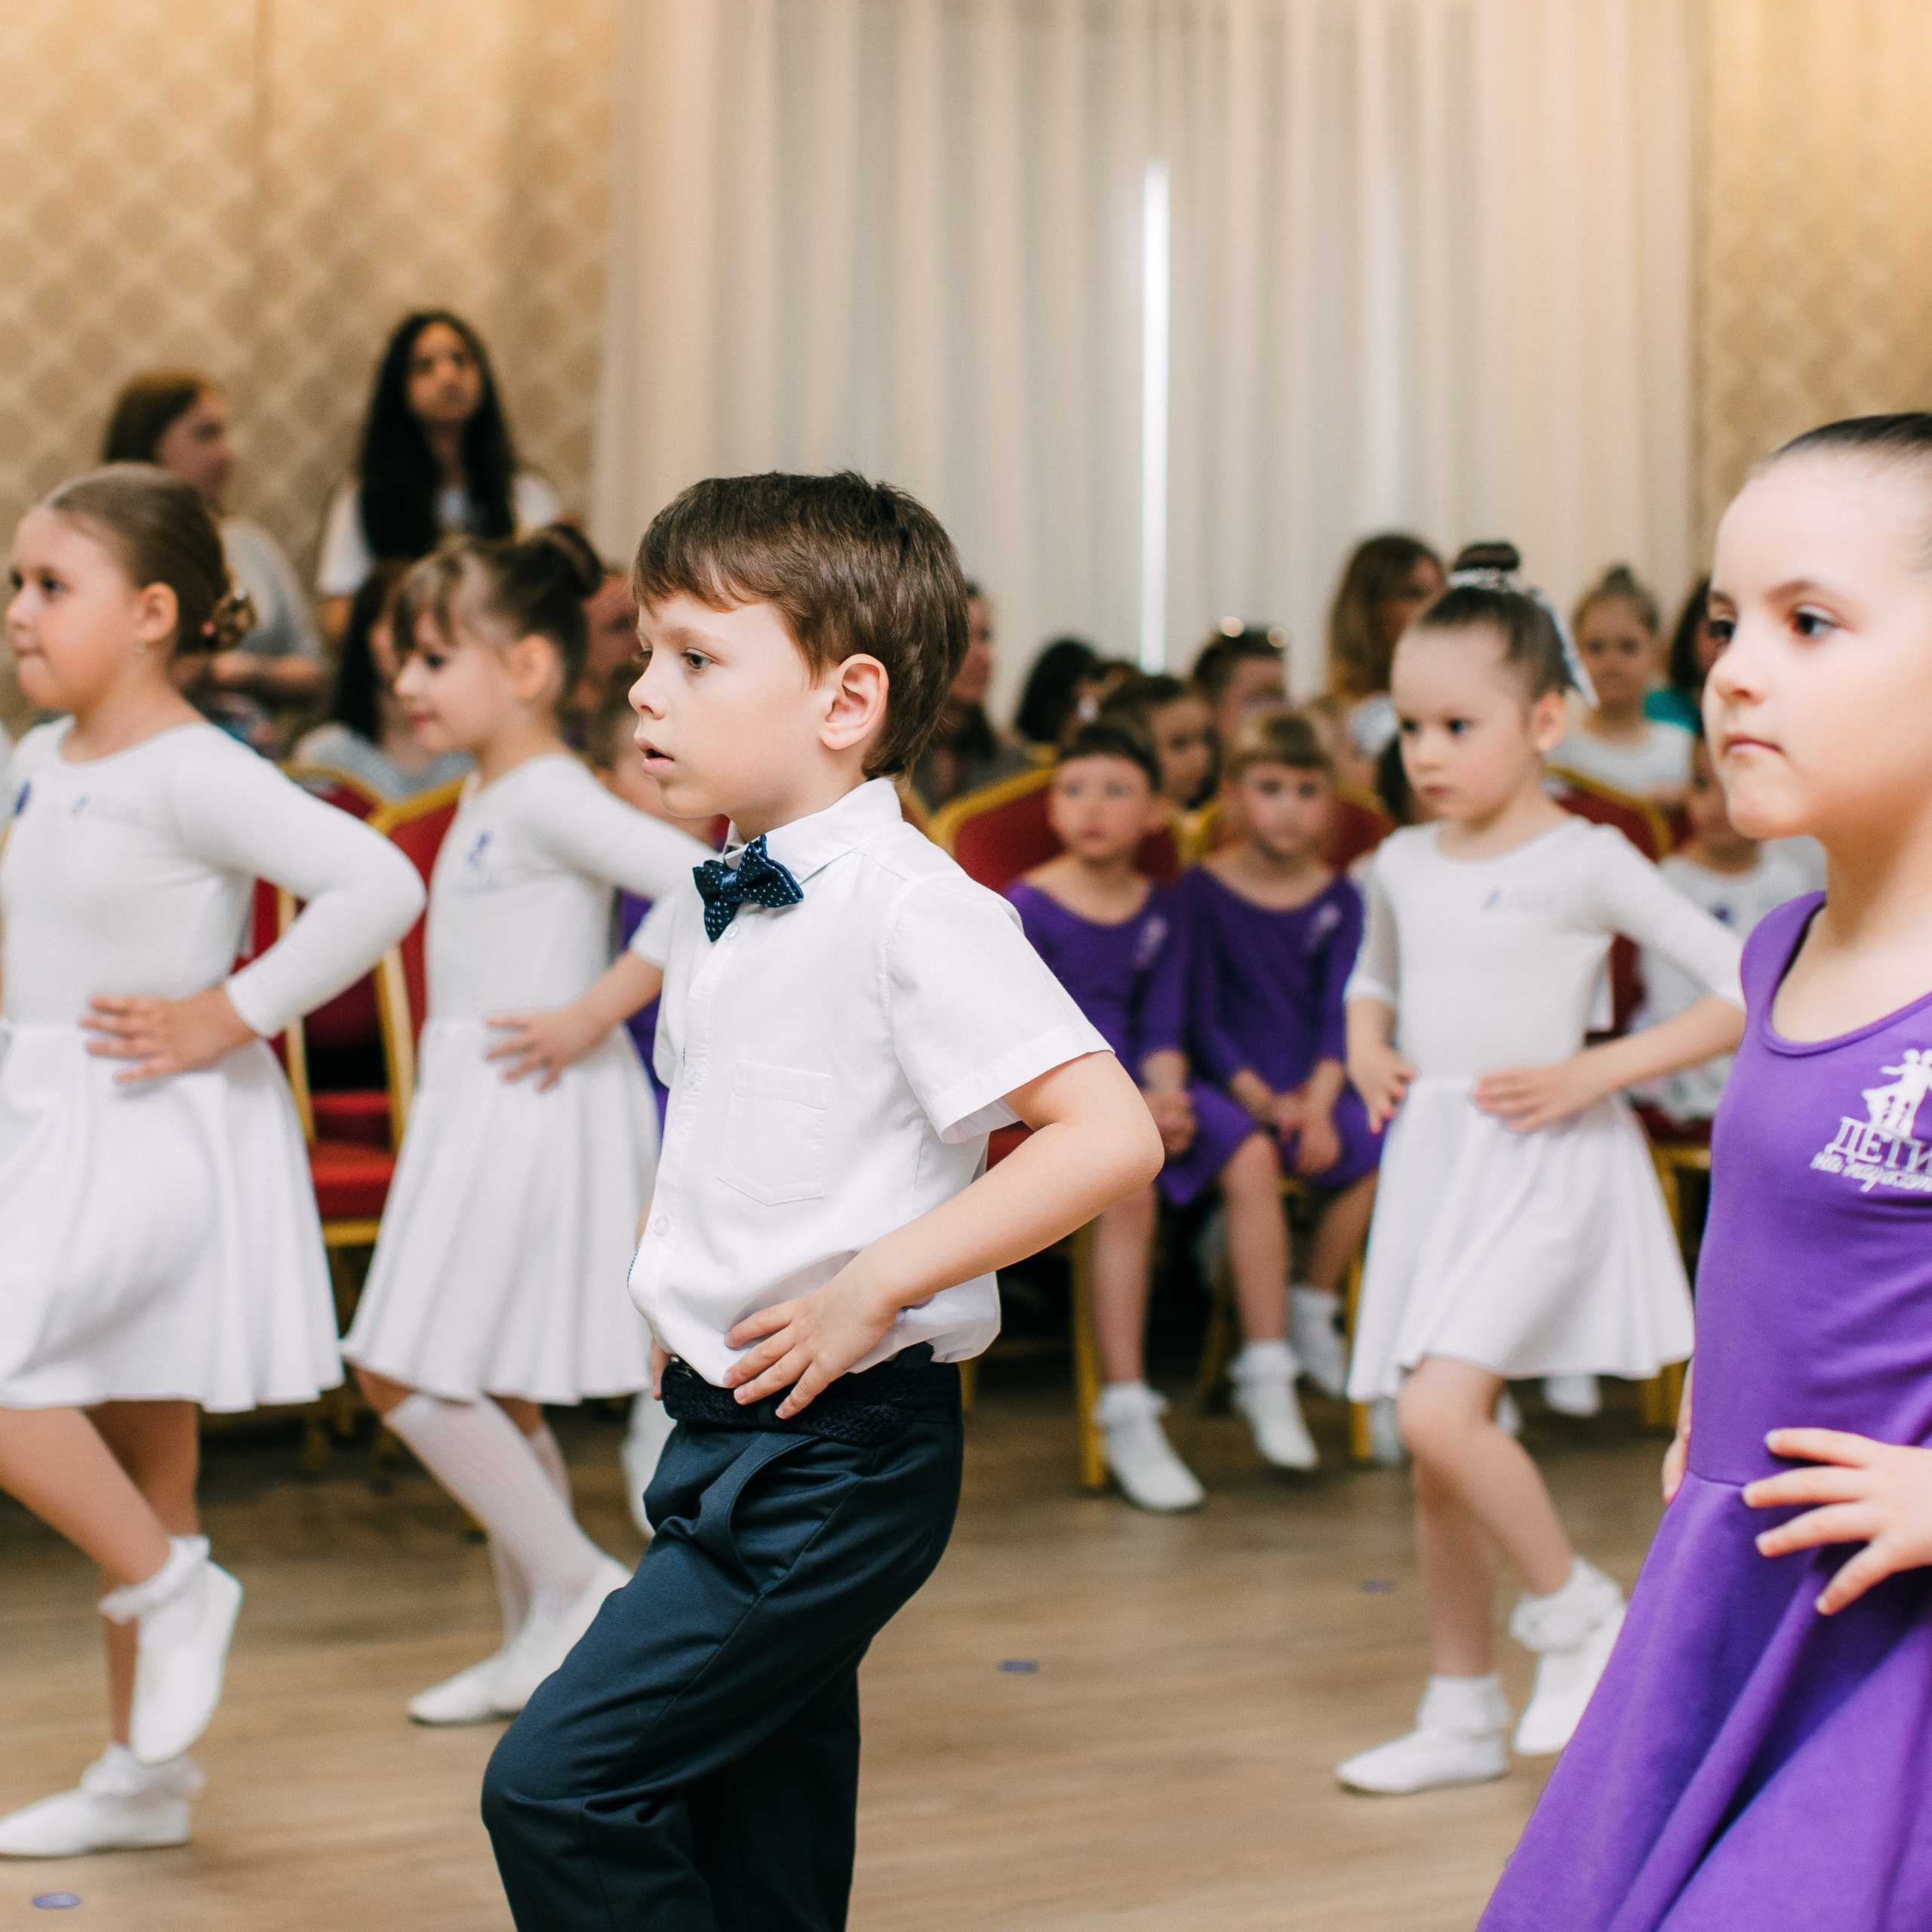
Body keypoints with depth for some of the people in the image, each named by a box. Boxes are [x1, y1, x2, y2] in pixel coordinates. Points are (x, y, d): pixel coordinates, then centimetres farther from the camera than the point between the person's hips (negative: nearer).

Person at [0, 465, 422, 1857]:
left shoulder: (193, 773, -16)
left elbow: (378, 885, -25)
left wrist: (230, 1018, -20)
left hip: (160, 1137, -8)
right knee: (131, 1453, 12)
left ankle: (171, 1584, -2)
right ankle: (145, 1774, 21)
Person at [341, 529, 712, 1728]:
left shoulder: (548, 795, -15)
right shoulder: (491, 795, 13)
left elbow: (707, 885, -27)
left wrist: (593, 1014, -23)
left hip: (535, 1111, -10)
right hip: (477, 1111, 10)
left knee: (408, 1371, -10)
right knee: (487, 1389, 13)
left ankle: (578, 1587, 1)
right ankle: (542, 1644, 23)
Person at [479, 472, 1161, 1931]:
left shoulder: (908, 906, -16)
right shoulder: (717, 909, 10)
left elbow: (1111, 1136, -24)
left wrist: (874, 1284, -23)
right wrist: (689, 1295, 13)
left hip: (834, 1449, -8)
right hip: (727, 1428, 9)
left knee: (556, 1784, -14)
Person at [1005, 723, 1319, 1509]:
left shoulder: (1163, 908, 11)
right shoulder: (1026, 908, -7)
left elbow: (1163, 1024, 8)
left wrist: (1167, 1098, -12)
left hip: (1140, 1083, 6)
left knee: (1251, 1156, -16)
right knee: (1127, 1185, -31)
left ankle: (1266, 1375, -6)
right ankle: (1126, 1417, -27)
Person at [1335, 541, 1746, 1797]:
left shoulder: (1586, 860, -9)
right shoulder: (1404, 864, 9)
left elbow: (1747, 990, -12)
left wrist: (1594, 1073, -16)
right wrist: (1367, 1047, 8)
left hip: (1544, 1166, -6)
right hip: (1432, 1161, 6)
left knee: (1440, 1413, -22)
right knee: (1439, 1450, 8)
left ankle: (1581, 1611, 1)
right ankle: (1465, 1711, 21)